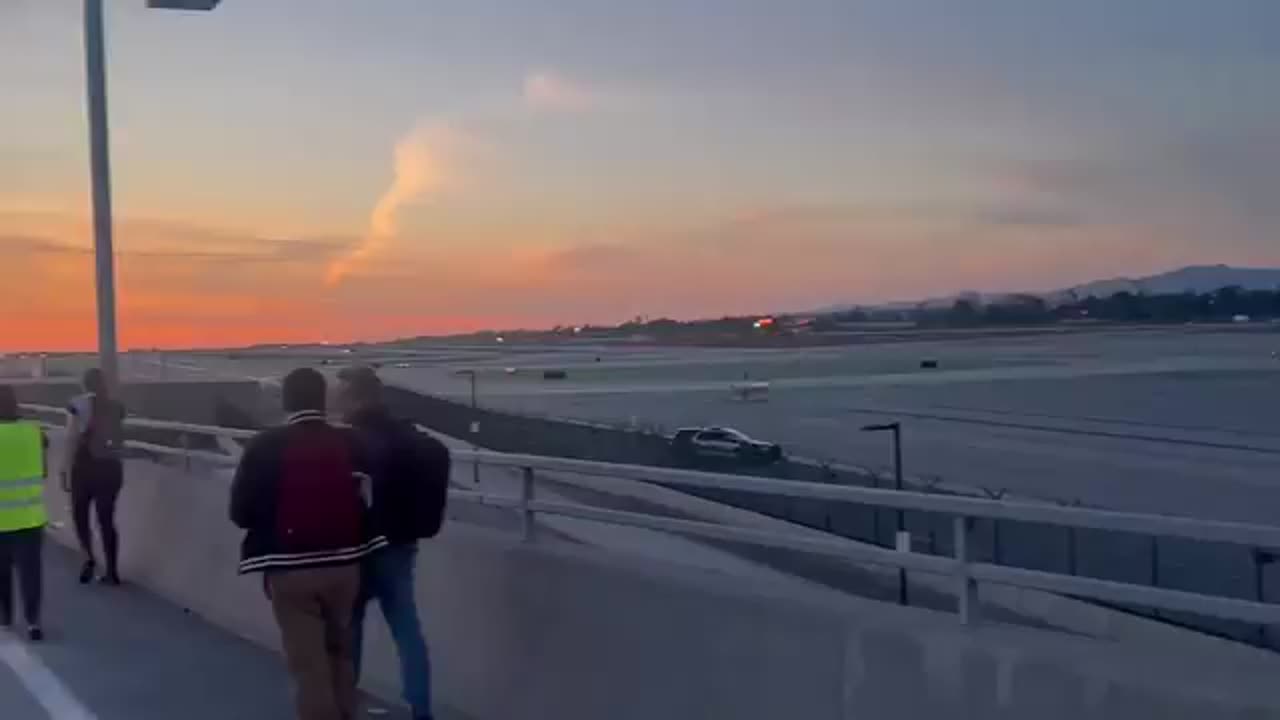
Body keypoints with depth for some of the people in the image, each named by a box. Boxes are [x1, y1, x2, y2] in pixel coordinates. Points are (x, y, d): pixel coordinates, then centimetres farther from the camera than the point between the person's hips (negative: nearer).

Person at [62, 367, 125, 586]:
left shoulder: (78, 404, -7)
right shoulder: (116, 406, 4)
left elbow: (72, 440, -11)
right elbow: (120, 439, 5)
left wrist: (65, 470, -8)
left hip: (85, 467, -3)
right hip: (111, 467, 3)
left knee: (79, 514, 14)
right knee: (106, 519, 9)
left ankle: (89, 557, -7)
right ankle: (112, 572, 8)